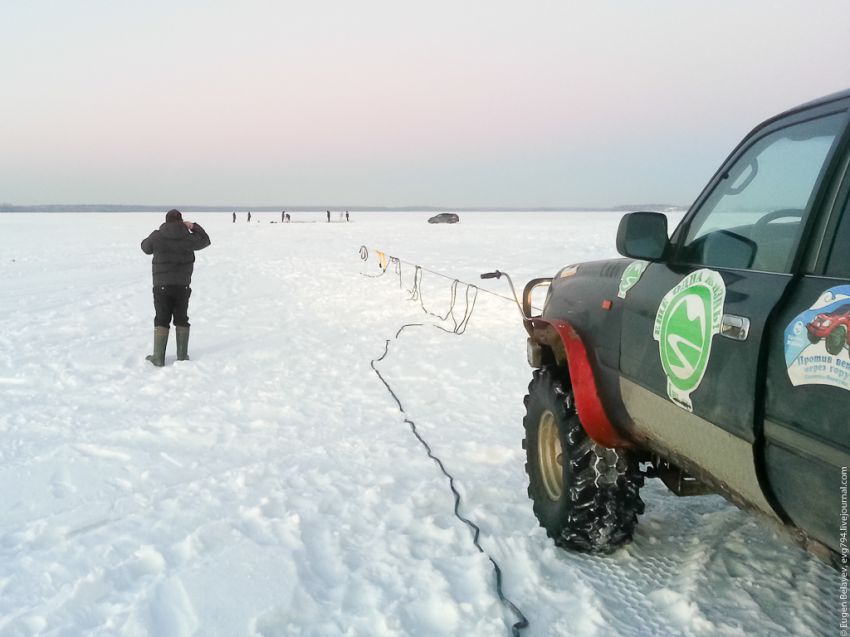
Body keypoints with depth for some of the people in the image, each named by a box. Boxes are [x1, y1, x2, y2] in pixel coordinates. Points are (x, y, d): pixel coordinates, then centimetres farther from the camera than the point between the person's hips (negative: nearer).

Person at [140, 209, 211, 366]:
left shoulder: (157, 237, -5)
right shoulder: (188, 238, -3)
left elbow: (145, 247, 15)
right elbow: (205, 240, 16)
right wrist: (194, 227, 23)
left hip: (161, 285, -1)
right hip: (182, 285, 1)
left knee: (161, 320, 5)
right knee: (181, 319, 11)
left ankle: (158, 357, 2)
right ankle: (182, 355, 13)